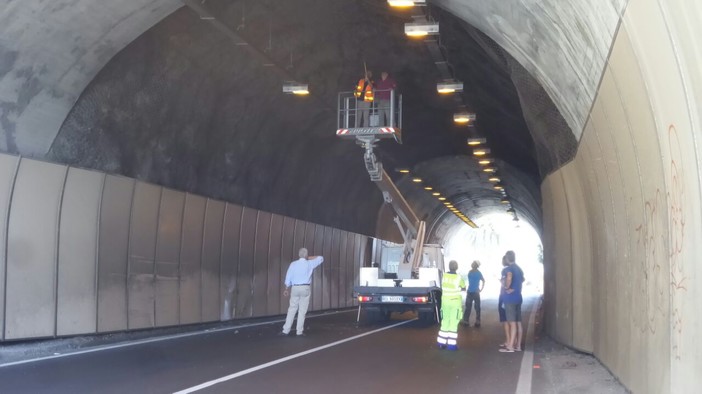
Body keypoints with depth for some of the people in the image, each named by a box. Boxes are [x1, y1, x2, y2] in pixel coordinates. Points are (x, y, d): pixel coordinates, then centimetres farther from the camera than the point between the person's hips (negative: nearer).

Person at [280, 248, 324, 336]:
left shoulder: (293, 264, 0)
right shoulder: (310, 264, -2)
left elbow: (288, 277, 0)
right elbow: (321, 258, 13)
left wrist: (287, 289, 9)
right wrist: (309, 258, 16)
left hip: (295, 288, 1)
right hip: (305, 288, -1)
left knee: (292, 309, 6)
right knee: (302, 311, 3)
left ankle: (286, 330, 3)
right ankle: (300, 331, 4)